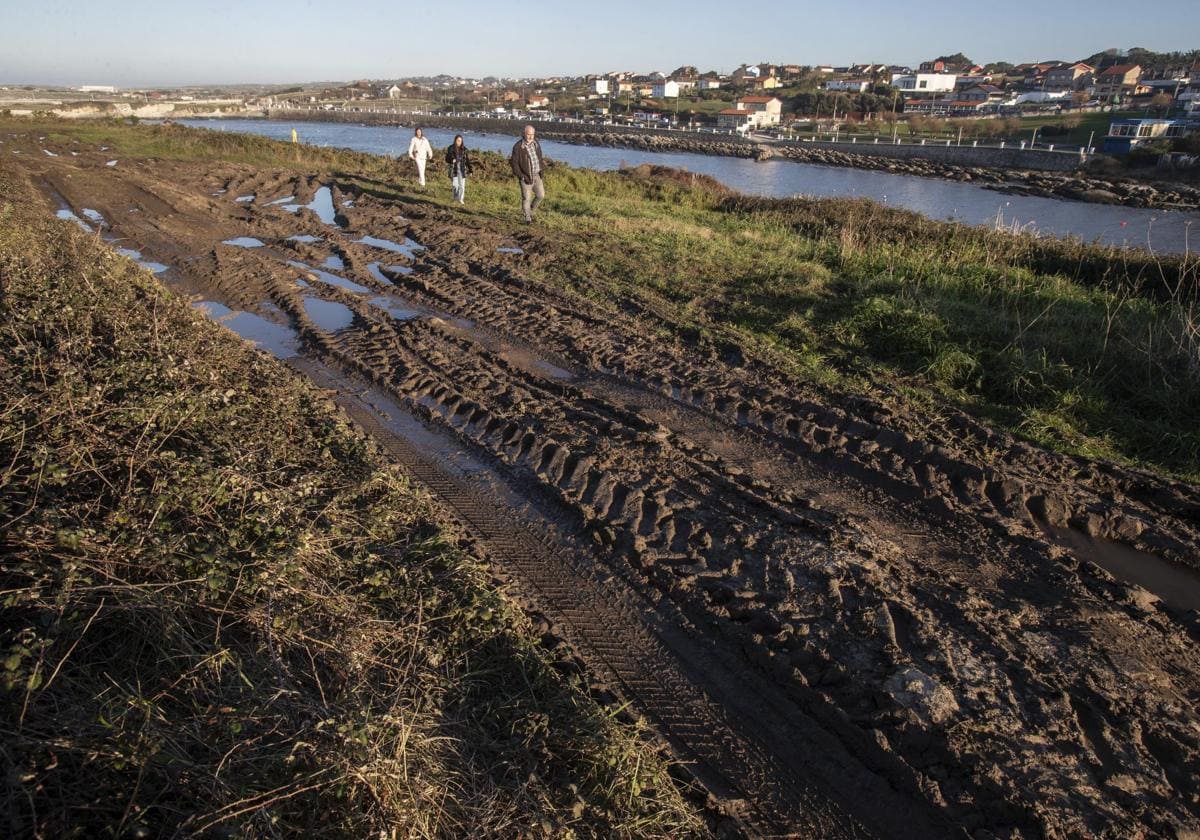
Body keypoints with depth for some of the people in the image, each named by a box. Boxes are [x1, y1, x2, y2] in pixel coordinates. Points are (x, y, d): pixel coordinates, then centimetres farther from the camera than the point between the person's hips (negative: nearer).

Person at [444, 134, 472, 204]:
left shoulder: (464, 149, 0)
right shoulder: (450, 148, -2)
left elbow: (467, 160, 2)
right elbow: (447, 159, 1)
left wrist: (469, 170, -1)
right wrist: (451, 160, -22)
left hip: (462, 169, 0)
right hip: (454, 169, 0)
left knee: (462, 184, -6)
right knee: (455, 184, 4)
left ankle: (461, 199, 1)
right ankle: (456, 198, 20)